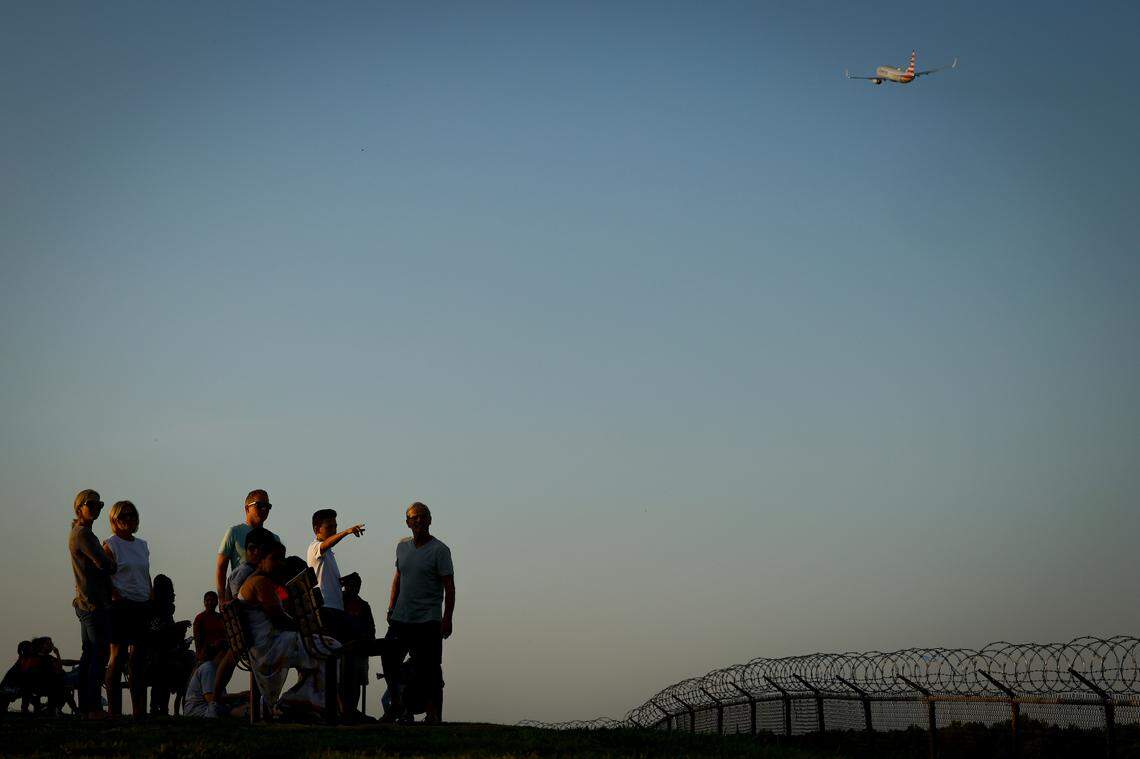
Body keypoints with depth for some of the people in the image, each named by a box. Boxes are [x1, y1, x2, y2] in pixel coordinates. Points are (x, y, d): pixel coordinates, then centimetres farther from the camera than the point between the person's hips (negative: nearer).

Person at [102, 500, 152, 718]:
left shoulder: (142, 545, 17)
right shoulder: (110, 545, -2)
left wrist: (151, 600, 12)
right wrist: (116, 596, -18)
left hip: (142, 606, 6)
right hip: (121, 607, -6)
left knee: (137, 657, 6)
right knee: (118, 655, -6)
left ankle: (140, 710, 7)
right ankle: (114, 710, -4)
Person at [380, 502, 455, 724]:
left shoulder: (439, 550, -6)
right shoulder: (402, 546, 12)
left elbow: (449, 587, -8)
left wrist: (447, 619, -15)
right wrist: (391, 607, 15)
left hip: (427, 621, -6)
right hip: (401, 619, 6)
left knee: (428, 669, -4)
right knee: (389, 658, 2)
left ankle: (433, 714, 2)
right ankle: (397, 705, 16)